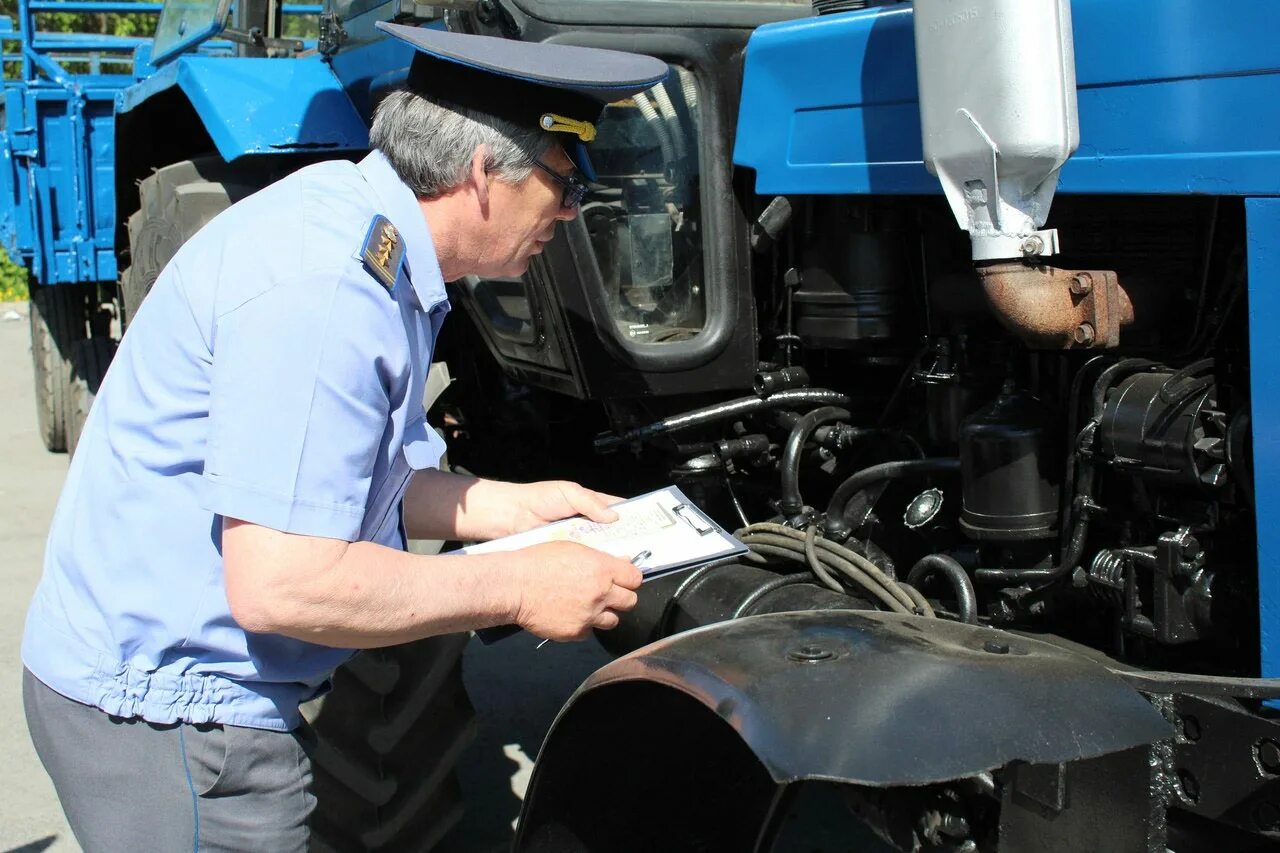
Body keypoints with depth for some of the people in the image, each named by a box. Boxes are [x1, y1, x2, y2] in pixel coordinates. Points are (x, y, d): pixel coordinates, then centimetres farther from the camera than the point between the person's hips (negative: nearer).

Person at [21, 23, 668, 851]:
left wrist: (514, 508, 6)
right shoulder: (325, 287, -28)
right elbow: (279, 583, -31)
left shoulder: (356, 221, 5)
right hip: (165, 712, -10)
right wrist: (518, 587, -21)